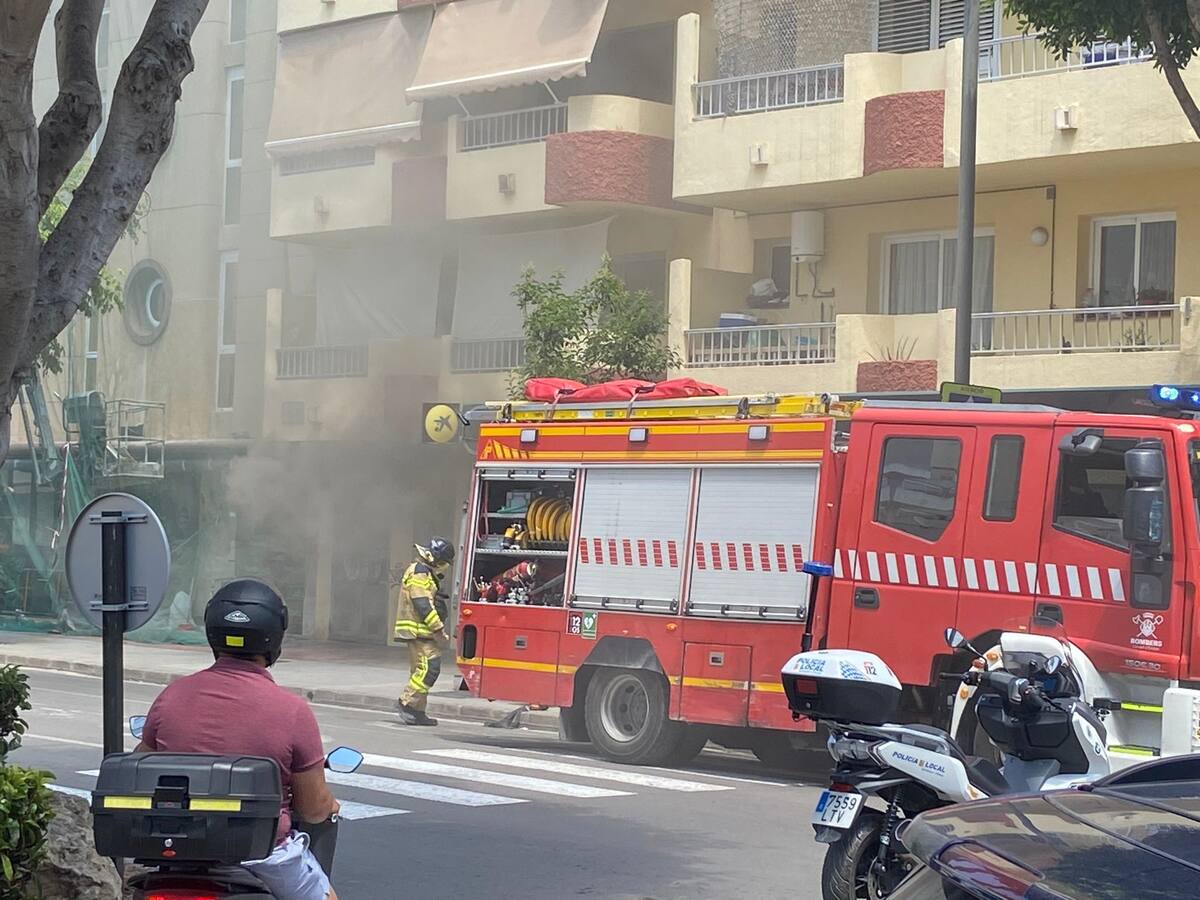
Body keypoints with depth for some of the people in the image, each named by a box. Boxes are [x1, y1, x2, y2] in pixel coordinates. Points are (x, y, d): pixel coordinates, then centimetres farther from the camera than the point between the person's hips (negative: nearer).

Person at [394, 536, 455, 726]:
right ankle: (408, 703, -15)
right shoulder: (419, 573, -12)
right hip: (418, 630, -11)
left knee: (421, 670, 10)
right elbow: (423, 605, -20)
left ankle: (417, 711, 12)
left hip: (422, 632, 11)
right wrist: (439, 628, -18)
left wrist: (437, 628, 19)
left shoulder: (426, 573, 22)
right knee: (429, 667, -16)